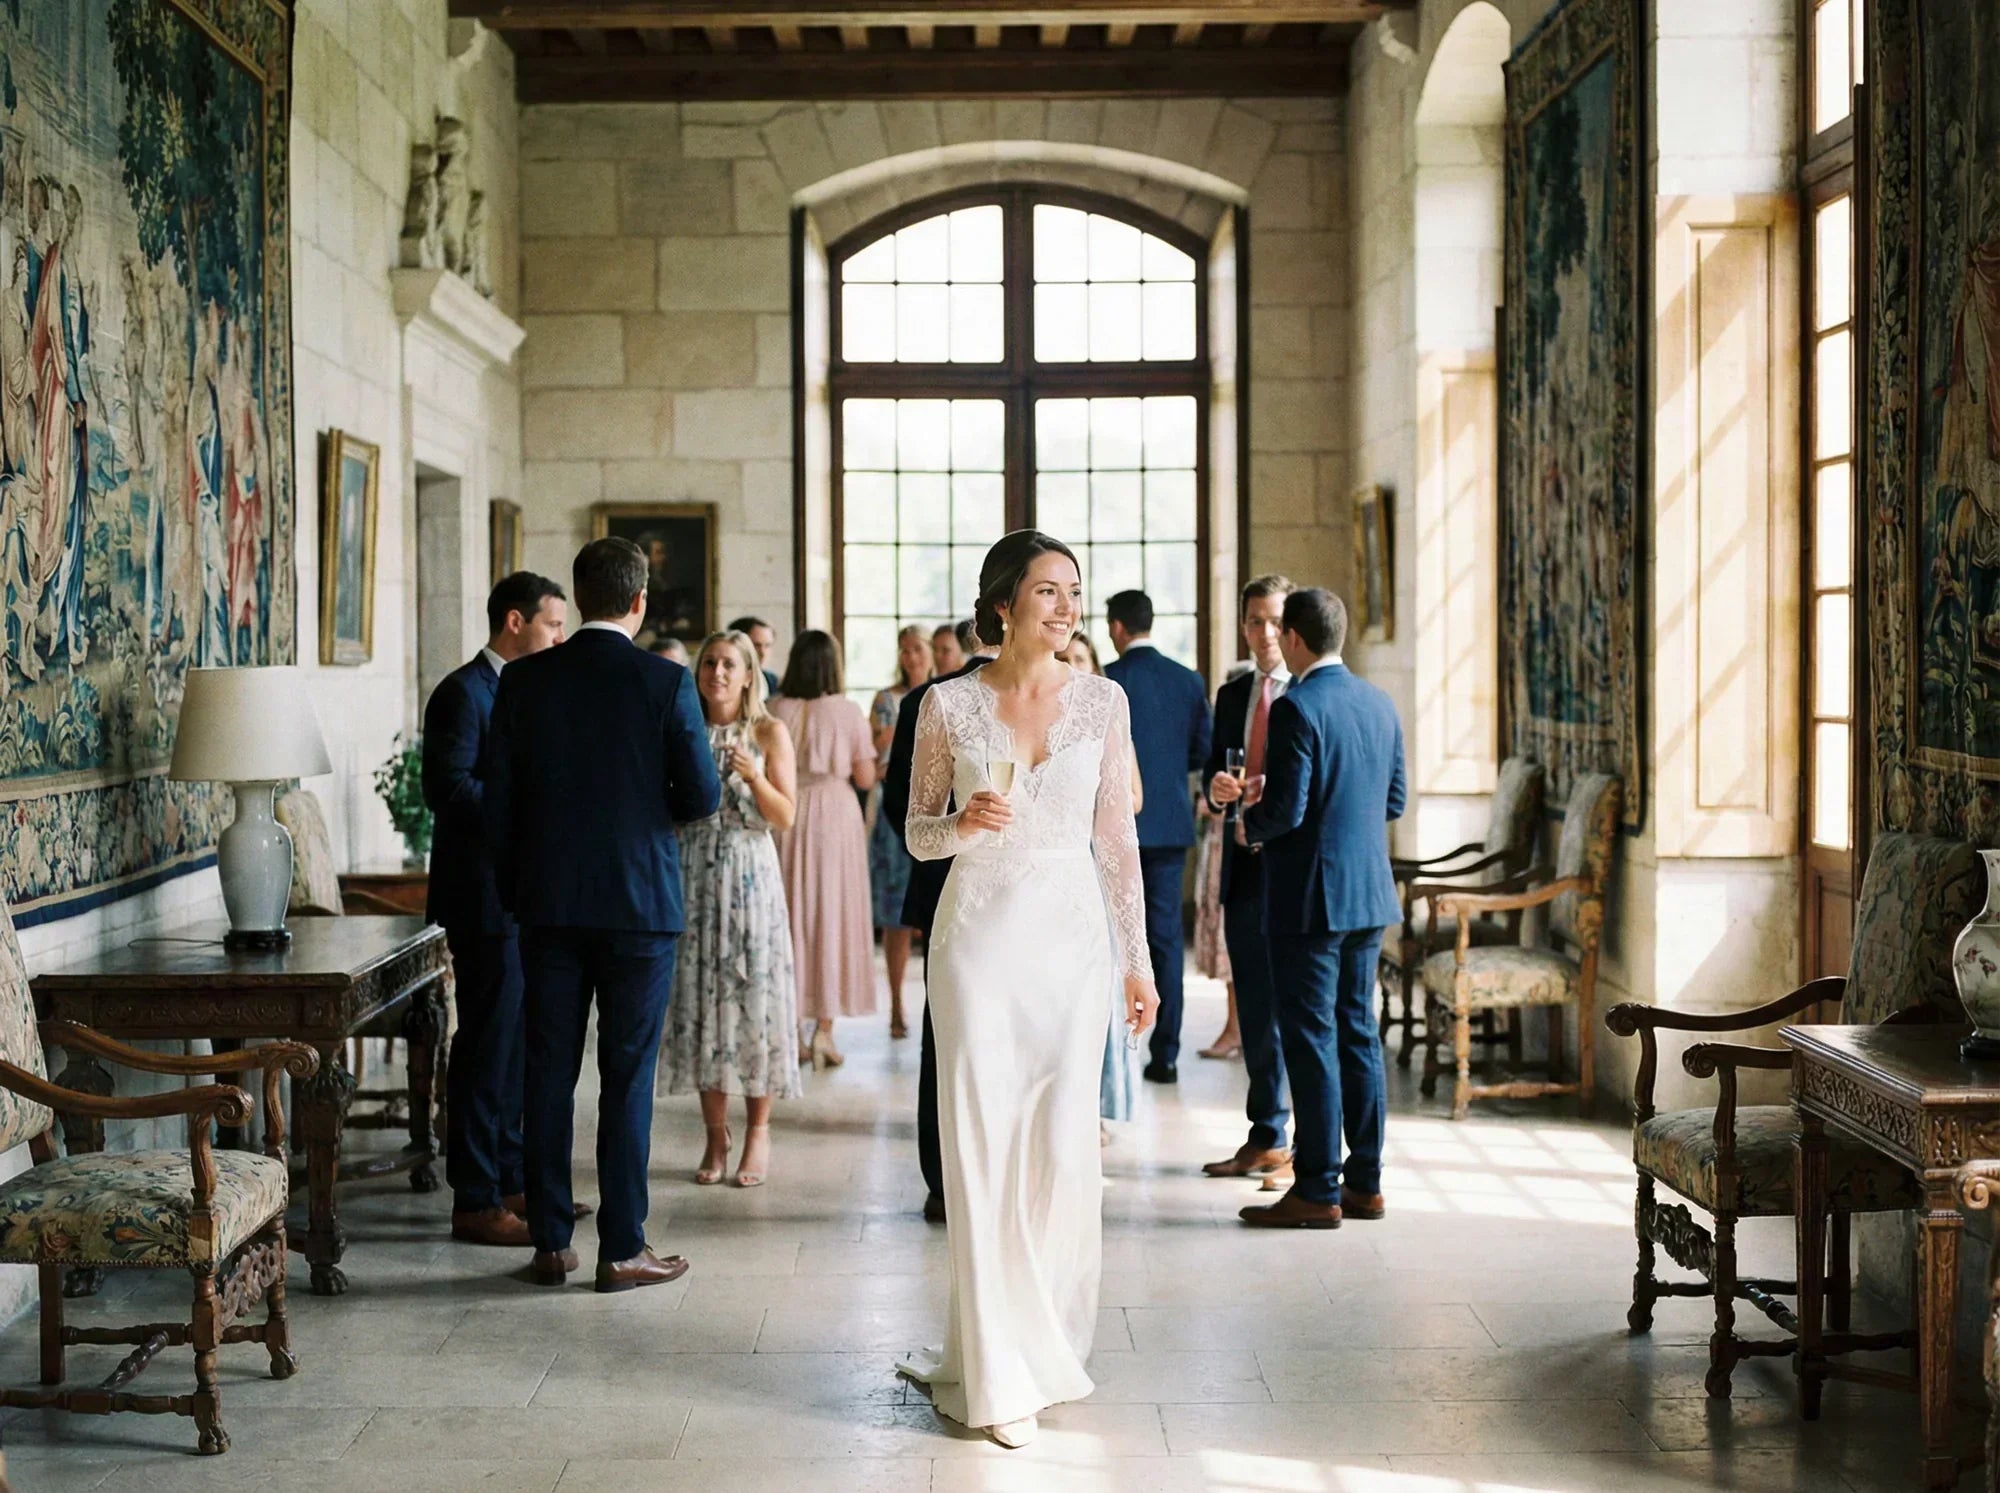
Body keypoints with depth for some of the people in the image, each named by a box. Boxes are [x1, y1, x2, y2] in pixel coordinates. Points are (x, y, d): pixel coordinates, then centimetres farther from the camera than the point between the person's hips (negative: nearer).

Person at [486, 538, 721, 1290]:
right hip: (639, 903, -3)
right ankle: (622, 1249, 5)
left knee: (548, 1073, 9)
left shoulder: (523, 681, 1)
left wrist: (516, 890, 14)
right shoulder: (664, 682, -8)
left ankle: (550, 1242, 14)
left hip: (548, 907, 3)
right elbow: (703, 796, -7)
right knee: (628, 1077, 2)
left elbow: (496, 803, 3)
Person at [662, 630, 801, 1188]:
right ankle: (715, 1135, 10)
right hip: (693, 876, 2)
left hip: (750, 876, -2)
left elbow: (785, 817, -3)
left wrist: (754, 777, -18)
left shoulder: (770, 733, 2)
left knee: (754, 995, -3)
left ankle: (758, 1132, 7)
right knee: (700, 998, 1)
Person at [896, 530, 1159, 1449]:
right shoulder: (948, 706, -2)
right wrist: (962, 824, -17)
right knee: (985, 1150, -2)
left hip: (1072, 935, 2)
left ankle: (1046, 1341, 22)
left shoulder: (1102, 700, 3)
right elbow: (917, 835, 5)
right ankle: (999, 1376, 8)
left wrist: (1138, 959, 5)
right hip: (980, 934, -2)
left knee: (1064, 1151, 0)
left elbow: (1118, 835, 6)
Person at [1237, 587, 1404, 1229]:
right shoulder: (1379, 704, 9)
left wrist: (1249, 824, 0)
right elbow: (1394, 801, 13)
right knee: (1357, 1031, 13)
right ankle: (1364, 1182, 18)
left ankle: (1318, 1192, 2)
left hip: (1311, 898, -8)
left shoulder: (1297, 709, -16)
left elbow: (1287, 810, -20)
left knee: (1311, 1039, -2)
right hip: (1369, 893, 8)